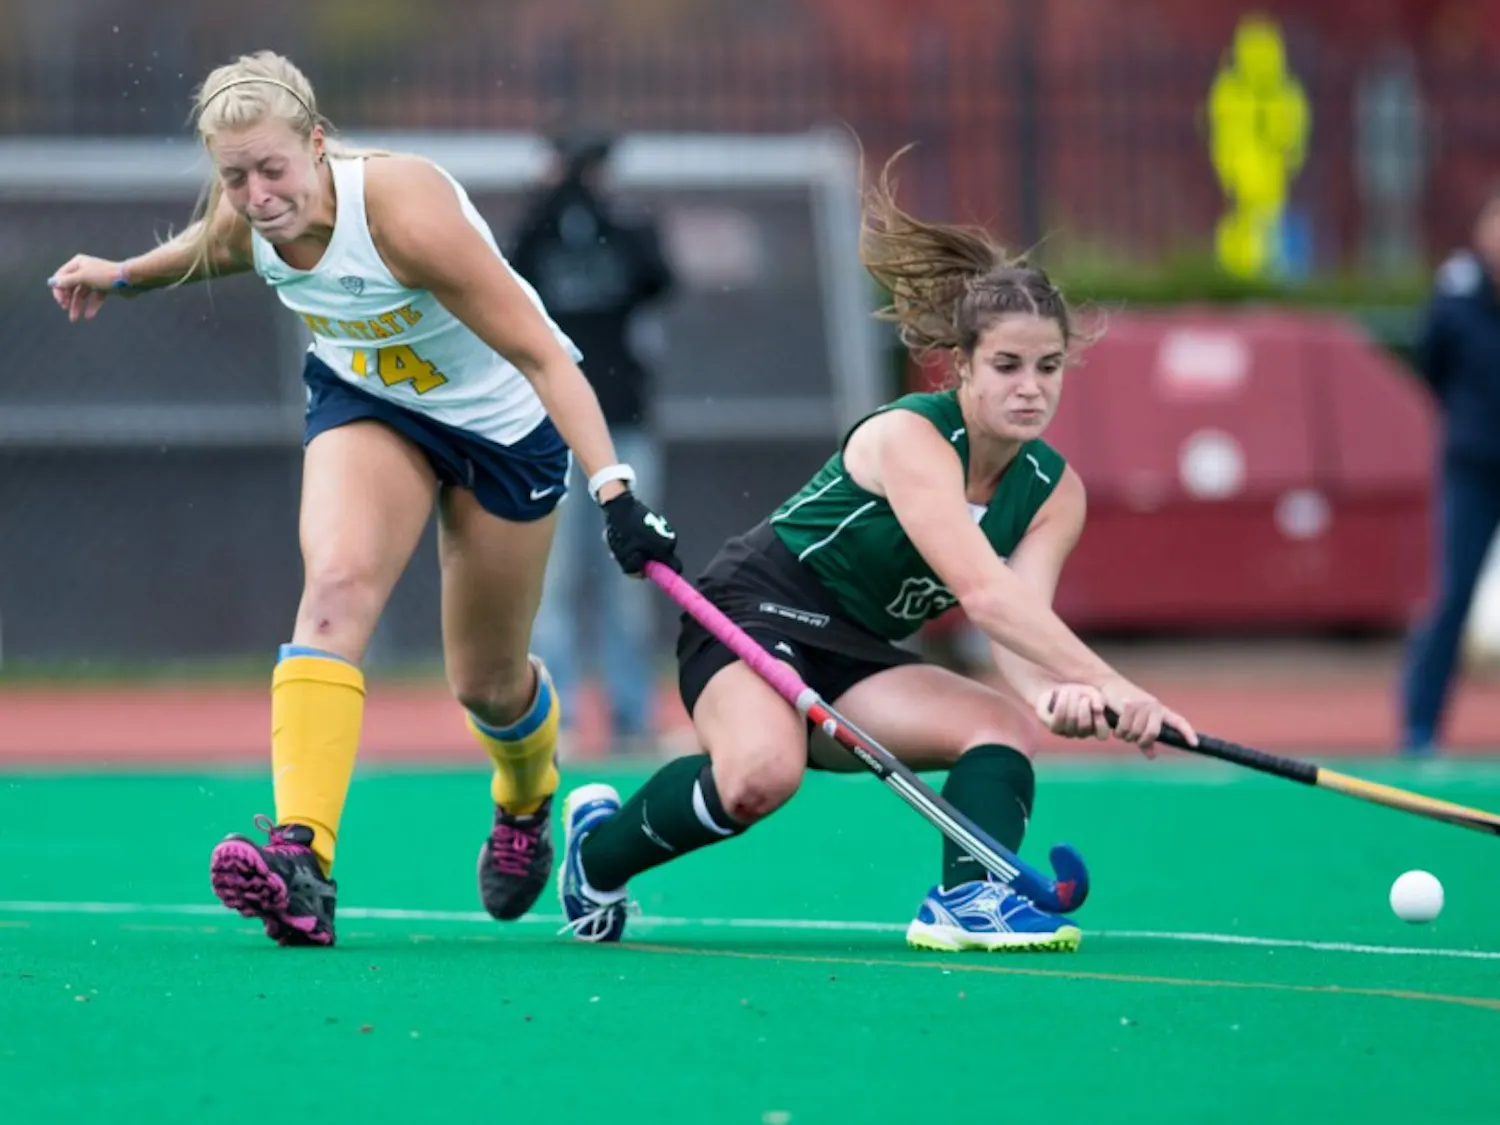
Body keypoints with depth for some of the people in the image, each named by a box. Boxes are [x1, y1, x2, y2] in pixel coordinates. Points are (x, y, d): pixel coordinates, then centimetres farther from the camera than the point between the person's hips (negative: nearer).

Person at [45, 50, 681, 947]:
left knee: (486, 681, 8)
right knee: (338, 582, -26)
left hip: (502, 420, -4)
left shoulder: (406, 212, -37)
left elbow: (539, 353, -36)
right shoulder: (245, 219, -19)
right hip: (367, 398, 4)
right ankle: (300, 856, -39)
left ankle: (527, 799, 46)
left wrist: (614, 491, -43)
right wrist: (124, 276, 22)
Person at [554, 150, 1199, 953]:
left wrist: (1052, 694, -42)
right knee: (762, 774, -35)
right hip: (754, 615, -7)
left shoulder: (1052, 491, -2)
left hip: (857, 661, 7)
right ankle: (600, 846, -8)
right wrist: (1108, 686, -47)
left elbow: (1019, 626, -17)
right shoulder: (910, 437, -23)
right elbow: (984, 595, -37)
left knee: (1005, 724, -18)